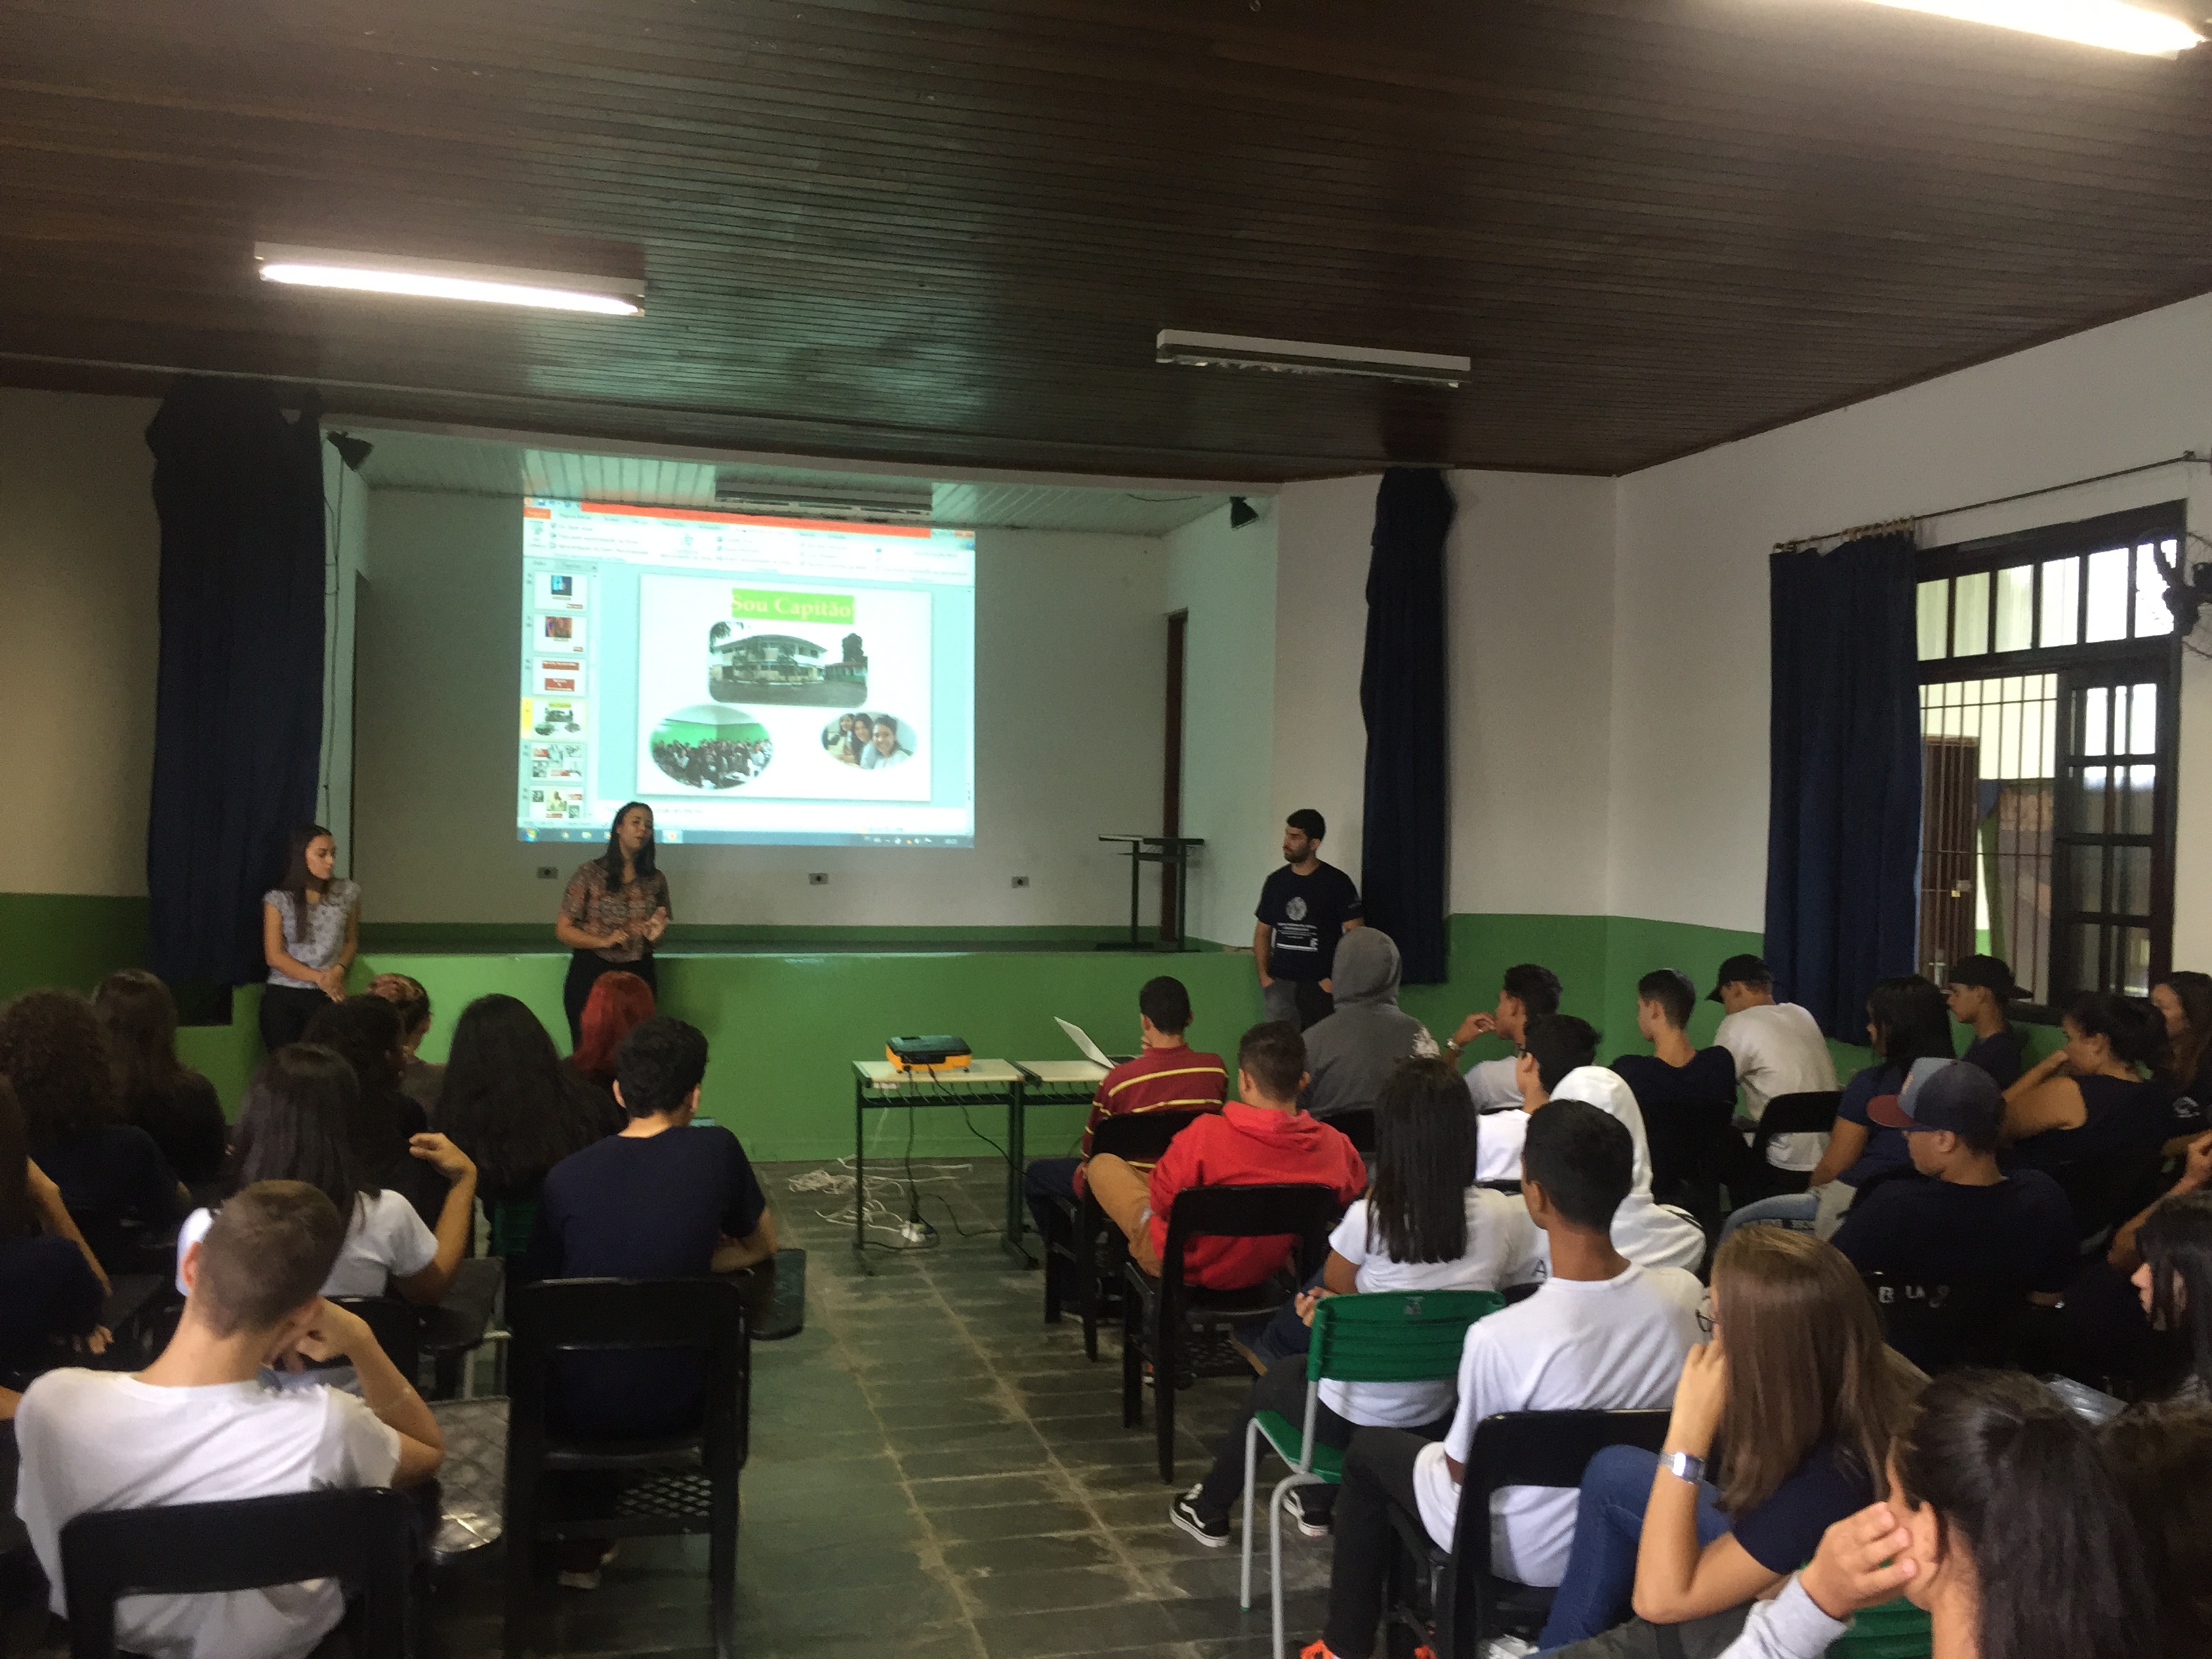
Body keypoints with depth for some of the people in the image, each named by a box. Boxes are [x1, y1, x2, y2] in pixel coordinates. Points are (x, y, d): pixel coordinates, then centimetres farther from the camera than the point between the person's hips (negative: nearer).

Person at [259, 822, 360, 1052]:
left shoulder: (347, 894, 5)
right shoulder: (278, 900, 0)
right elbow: (275, 956, -2)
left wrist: (338, 970, -6)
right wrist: (319, 977, -10)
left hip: (327, 998, 1)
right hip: (283, 998, 0)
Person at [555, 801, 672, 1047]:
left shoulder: (656, 880, 7)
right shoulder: (589, 874, -1)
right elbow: (562, 930, -1)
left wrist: (655, 936, -5)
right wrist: (604, 941, -15)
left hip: (639, 976, 2)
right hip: (591, 974, -2)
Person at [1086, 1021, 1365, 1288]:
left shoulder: (1206, 1134, -33)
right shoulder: (1334, 1145, -21)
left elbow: (1162, 1201, -22)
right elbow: (1353, 1190, 0)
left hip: (1189, 1266, -5)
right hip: (1266, 1270, 5)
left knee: (1103, 1164, 15)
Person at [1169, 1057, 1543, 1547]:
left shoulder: (1369, 1218, -22)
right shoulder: (1503, 1217, -15)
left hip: (1351, 1421, -4)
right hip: (1437, 1421, 4)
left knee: (1275, 1380, 29)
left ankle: (1210, 1510, 49)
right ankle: (1318, 1506, 51)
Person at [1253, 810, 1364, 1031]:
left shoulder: (1337, 882, -3)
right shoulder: (1276, 882, 11)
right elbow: (1263, 932, 17)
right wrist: (1264, 977, 6)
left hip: (1320, 986, -4)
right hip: (1281, 984, 4)